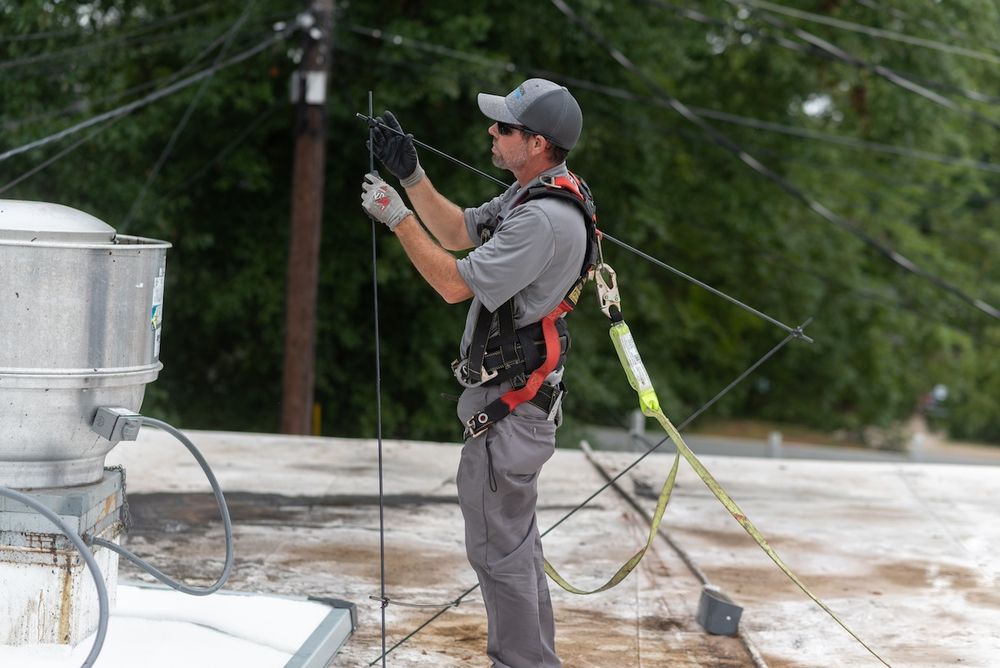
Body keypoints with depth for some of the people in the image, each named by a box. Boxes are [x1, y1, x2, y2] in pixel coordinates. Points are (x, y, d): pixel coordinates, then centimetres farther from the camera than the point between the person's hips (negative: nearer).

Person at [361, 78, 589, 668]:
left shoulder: (545, 219, -25)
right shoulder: (532, 195, 8)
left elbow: (455, 283, -22)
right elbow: (458, 232, 20)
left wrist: (397, 217, -15)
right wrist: (411, 173, 10)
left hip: (510, 403, -11)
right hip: (516, 393, 11)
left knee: (498, 545, -3)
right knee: (516, 535, 21)